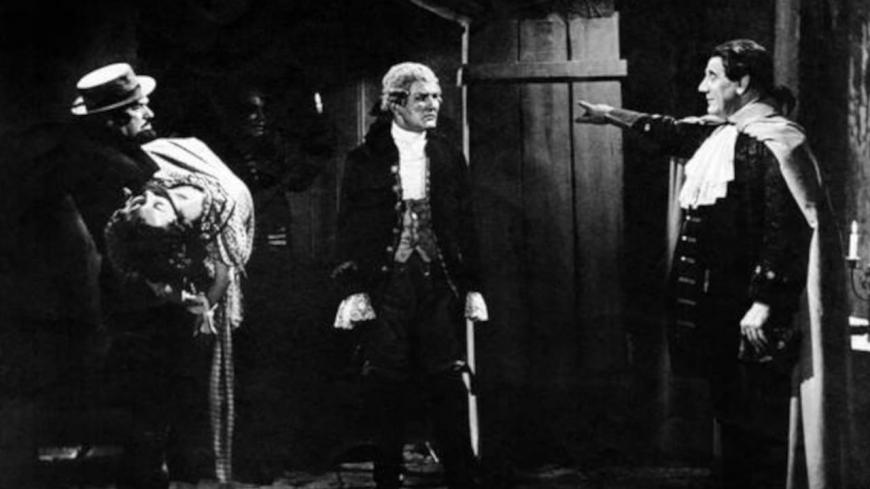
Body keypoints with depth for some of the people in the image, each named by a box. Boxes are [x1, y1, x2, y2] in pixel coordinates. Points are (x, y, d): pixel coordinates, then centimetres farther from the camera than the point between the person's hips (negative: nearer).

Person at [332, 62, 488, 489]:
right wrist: (352, 289, -8)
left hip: (439, 283, 2)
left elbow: (464, 225, 11)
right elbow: (349, 228, 0)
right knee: (385, 387, 2)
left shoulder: (447, 157, 10)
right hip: (385, 285, -2)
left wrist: (472, 285, 6)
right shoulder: (366, 160, 2)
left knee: (449, 384, -1)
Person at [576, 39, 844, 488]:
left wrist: (765, 303, -22)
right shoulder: (719, 133, 12)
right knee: (729, 412, 15)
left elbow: (785, 231, -19)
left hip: (752, 312, -9)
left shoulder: (774, 141, -14)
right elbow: (671, 132, 31)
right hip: (717, 307, 9)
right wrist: (610, 115, 36)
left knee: (760, 419, -4)